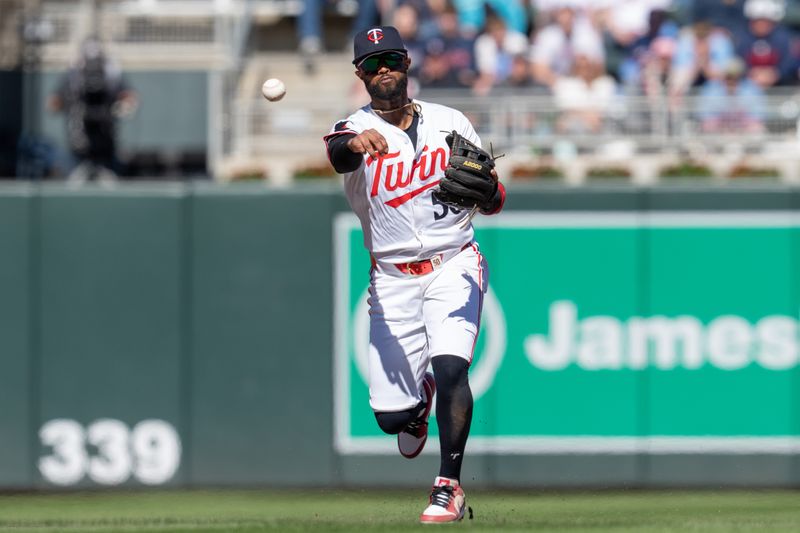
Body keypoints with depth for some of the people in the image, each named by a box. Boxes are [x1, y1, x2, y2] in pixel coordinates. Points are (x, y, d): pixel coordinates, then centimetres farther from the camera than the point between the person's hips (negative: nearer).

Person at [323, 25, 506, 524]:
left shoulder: (451, 123, 4)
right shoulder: (356, 128, -3)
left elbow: (495, 203, 4)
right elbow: (337, 152, -29)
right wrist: (356, 143, -54)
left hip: (454, 265, 0)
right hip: (393, 279, 0)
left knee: (449, 365, -26)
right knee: (390, 416, -1)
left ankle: (450, 487, -16)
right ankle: (418, 400, 37)